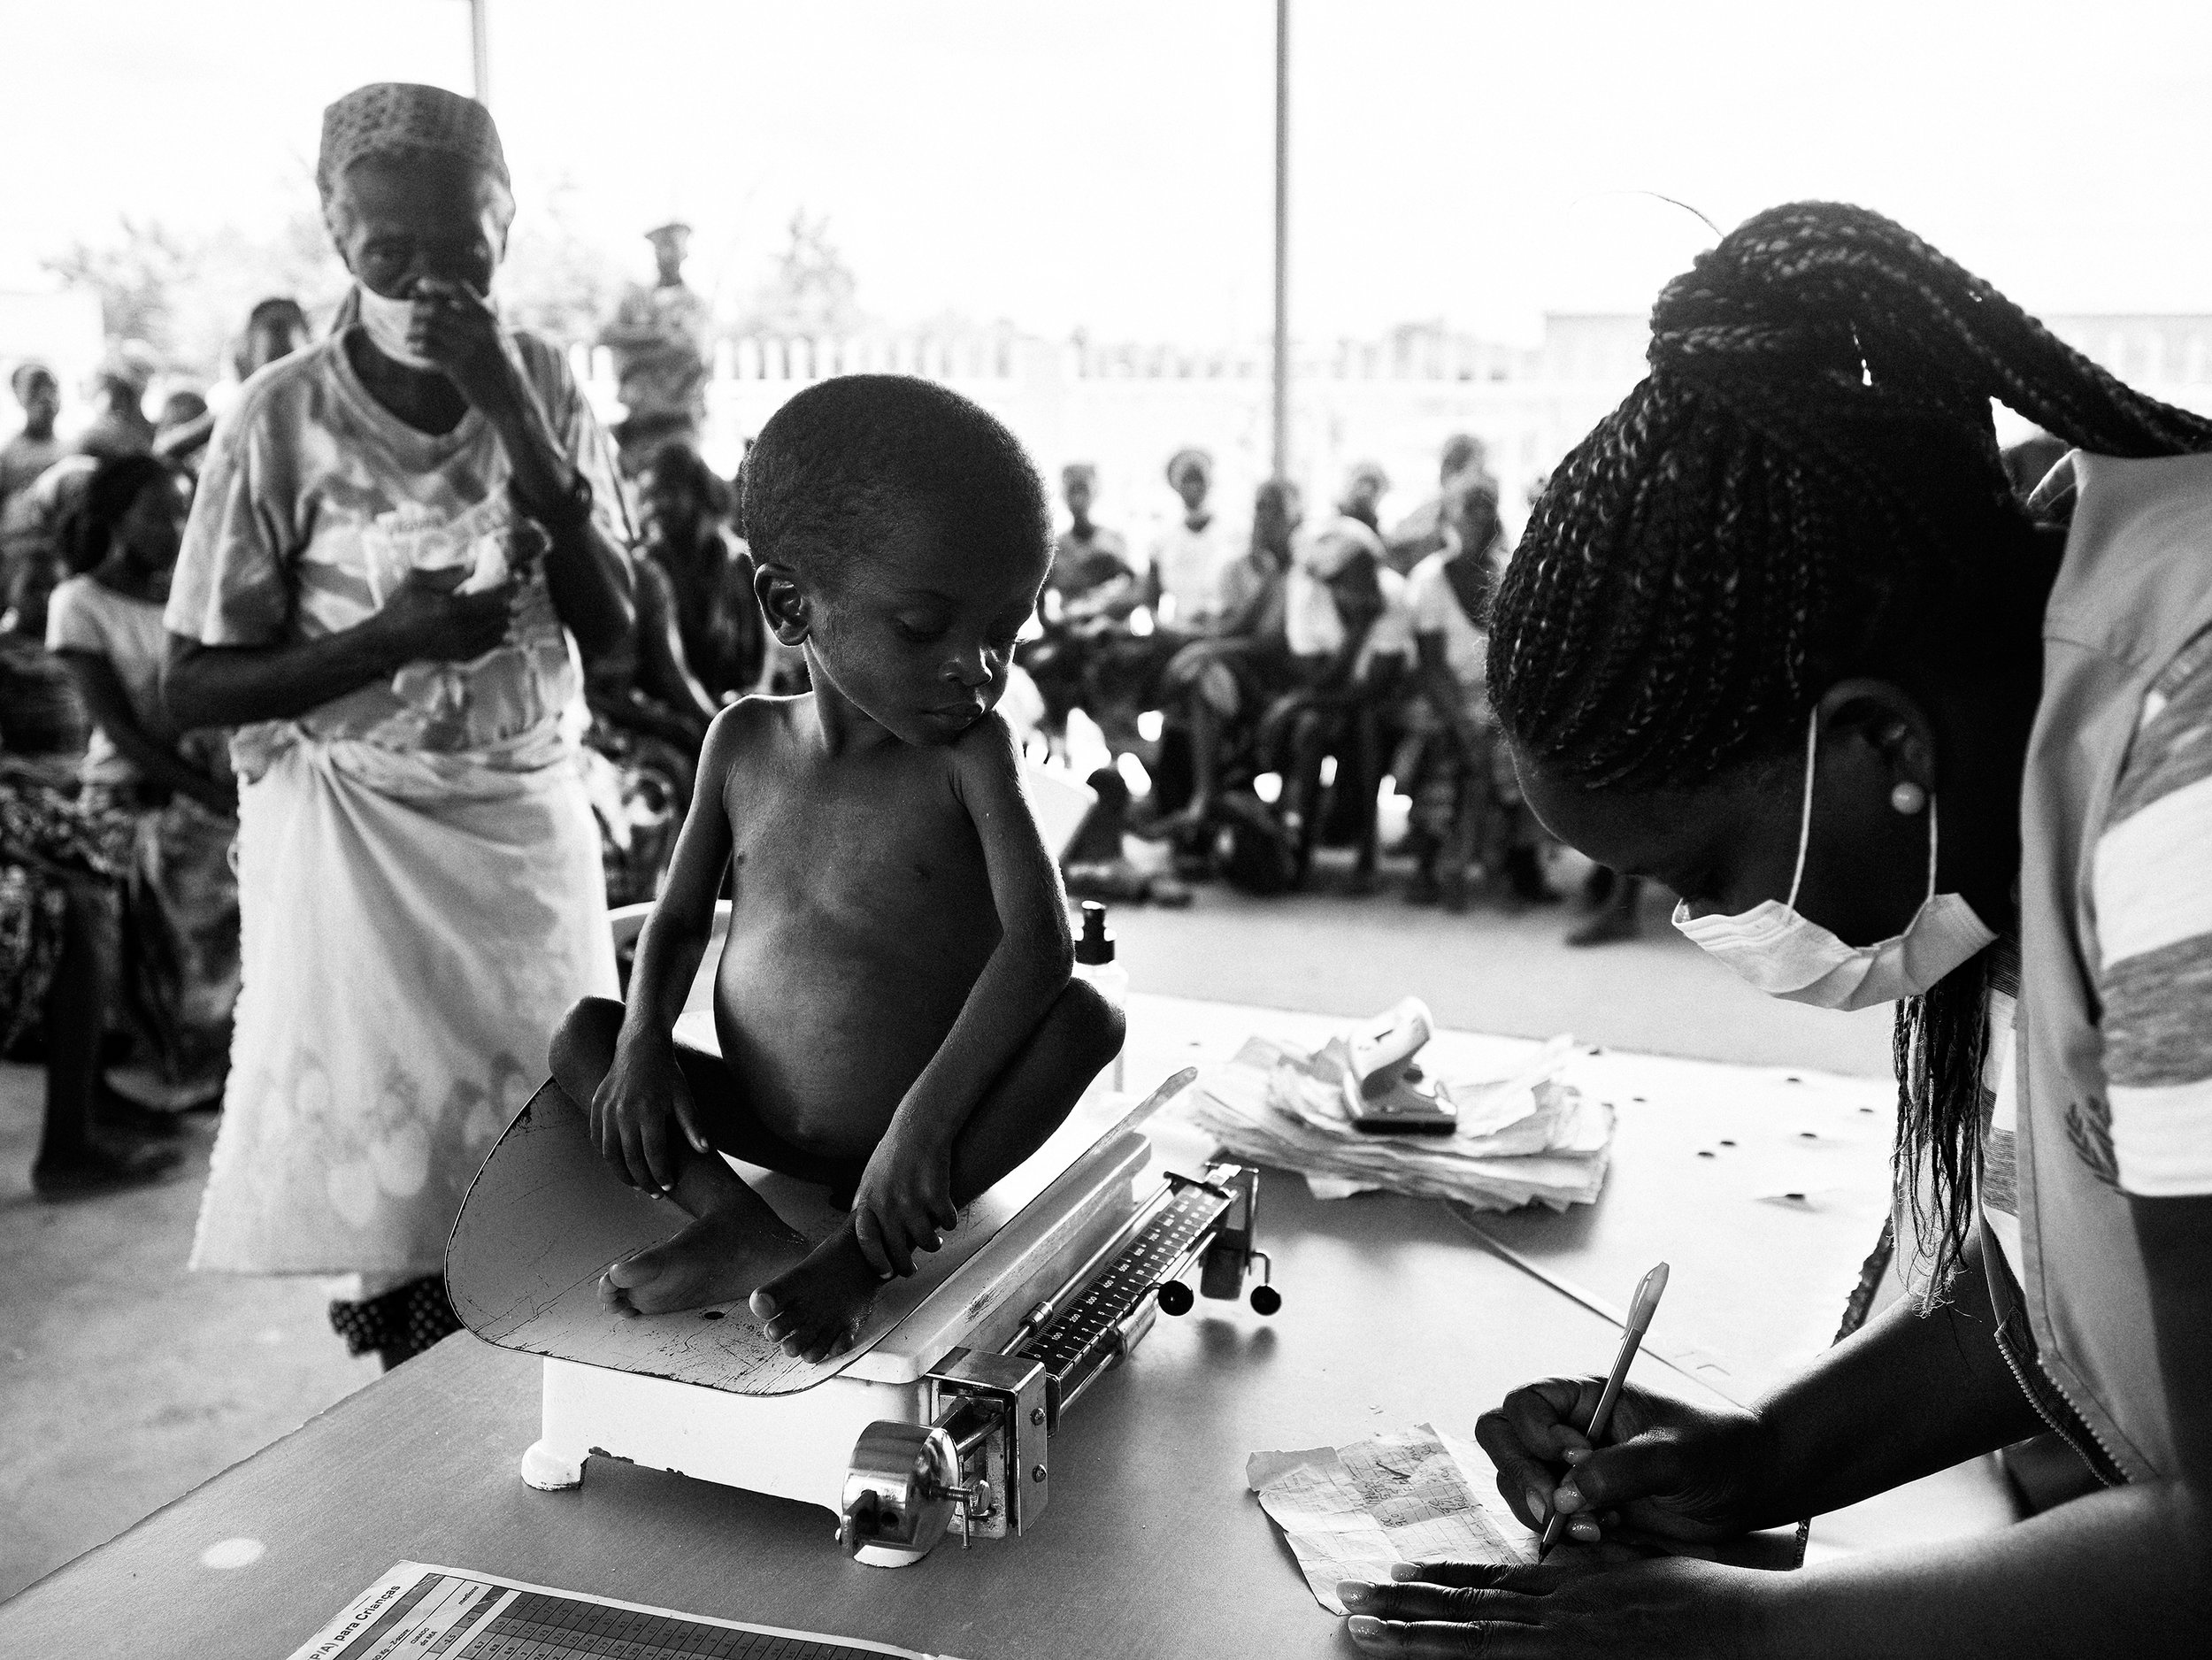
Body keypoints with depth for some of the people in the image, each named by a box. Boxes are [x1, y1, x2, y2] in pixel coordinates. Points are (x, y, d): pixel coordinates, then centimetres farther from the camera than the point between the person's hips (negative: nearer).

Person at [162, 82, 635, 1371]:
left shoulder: (543, 383, -1)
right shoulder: (285, 420, -11)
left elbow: (610, 627, -7)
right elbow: (197, 690, -8)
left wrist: (517, 423, -17)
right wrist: (392, 638, -23)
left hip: (534, 818, 3)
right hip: (358, 834, -3)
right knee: (390, 1161, 0)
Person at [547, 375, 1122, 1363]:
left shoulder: (971, 751, -11)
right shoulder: (744, 740, 1)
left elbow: (1040, 939, -23)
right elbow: (680, 916, 8)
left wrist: (925, 1119, -33)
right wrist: (643, 1044, -12)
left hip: (930, 1127, -4)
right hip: (766, 1125, 4)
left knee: (1084, 1017, -27)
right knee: (583, 1033, -5)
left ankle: (861, 1253, -26)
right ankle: (738, 1223, -21)